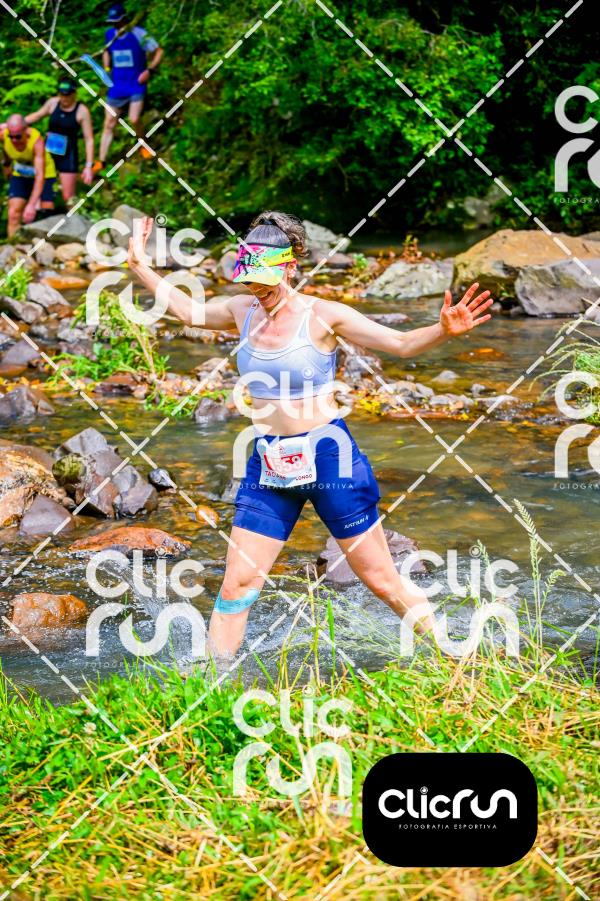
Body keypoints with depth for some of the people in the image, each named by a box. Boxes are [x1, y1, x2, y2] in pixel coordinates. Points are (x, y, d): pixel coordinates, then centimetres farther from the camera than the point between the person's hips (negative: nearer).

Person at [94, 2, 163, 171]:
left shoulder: (138, 33, -11)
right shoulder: (110, 34, 4)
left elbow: (158, 51, -4)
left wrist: (149, 70, -14)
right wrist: (106, 68, 7)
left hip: (136, 85, -4)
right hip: (116, 86, 4)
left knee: (134, 119, -19)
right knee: (109, 124, 2)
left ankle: (144, 145, 13)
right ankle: (101, 162, 6)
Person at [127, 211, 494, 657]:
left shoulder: (323, 315, -9)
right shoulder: (242, 310, 5)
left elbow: (402, 344, -8)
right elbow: (188, 310, 25)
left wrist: (444, 330, -27)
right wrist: (140, 265, 25)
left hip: (328, 457, -4)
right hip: (268, 465, 4)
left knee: (383, 580, 3)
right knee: (237, 584, 2)